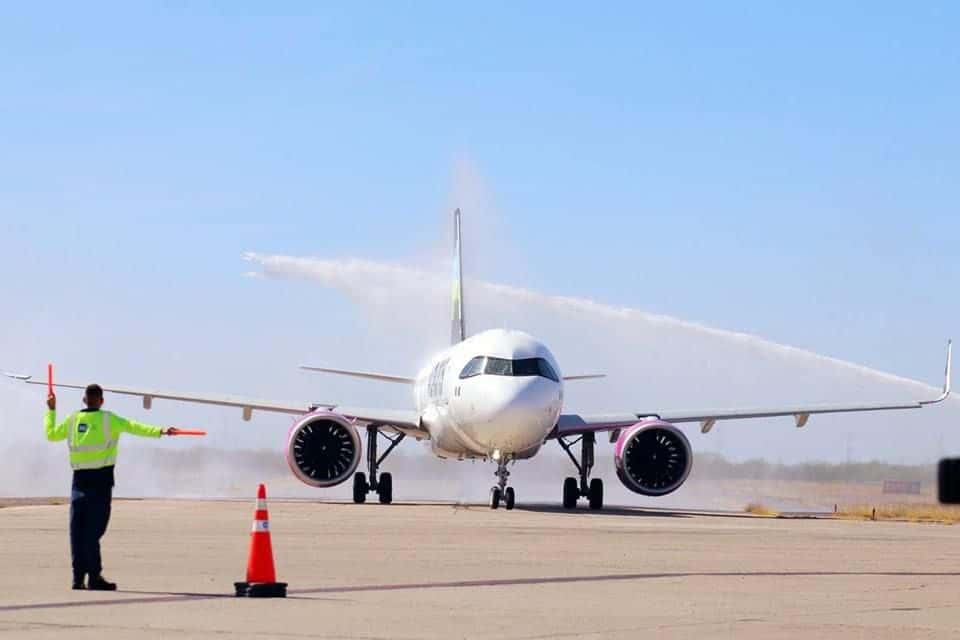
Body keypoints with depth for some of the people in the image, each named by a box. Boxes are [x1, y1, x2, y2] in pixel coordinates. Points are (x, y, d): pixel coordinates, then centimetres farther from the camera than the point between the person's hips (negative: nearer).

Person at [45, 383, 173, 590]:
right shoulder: (108, 419, -3)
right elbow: (133, 427, -15)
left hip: (79, 478, 4)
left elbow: (51, 434, 23)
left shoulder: (72, 420, 8)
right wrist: (159, 431, -24)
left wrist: (51, 410, 37)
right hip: (101, 479, -4)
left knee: (78, 529, 6)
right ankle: (94, 577, -8)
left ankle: (78, 577, 5)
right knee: (94, 529, -6)